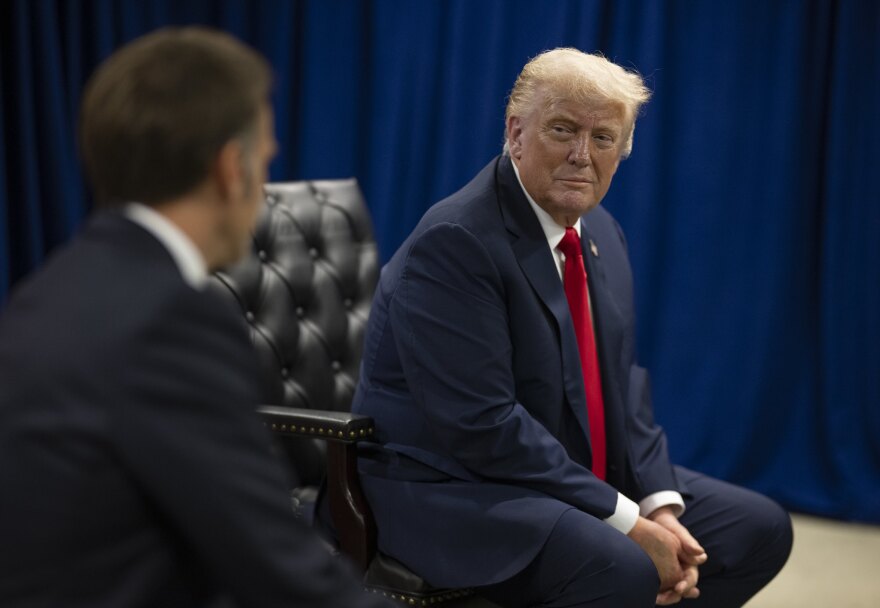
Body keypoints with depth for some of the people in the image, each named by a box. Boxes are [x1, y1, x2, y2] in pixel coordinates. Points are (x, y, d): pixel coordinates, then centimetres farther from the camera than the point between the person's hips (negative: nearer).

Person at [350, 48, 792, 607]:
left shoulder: (602, 235, 8)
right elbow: (482, 425, -25)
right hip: (452, 490, -9)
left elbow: (623, 382, 11)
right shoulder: (453, 243, -20)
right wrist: (627, 522, -22)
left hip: (586, 478, 9)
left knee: (761, 529, 5)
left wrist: (659, 502, -6)